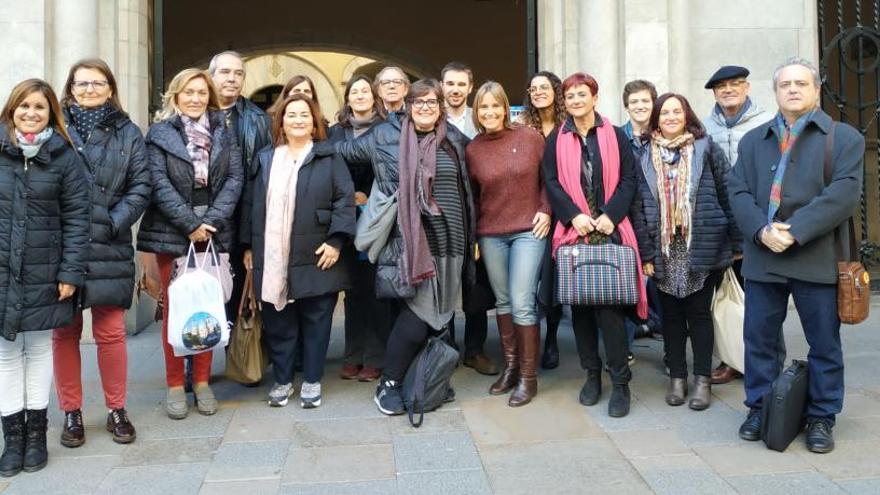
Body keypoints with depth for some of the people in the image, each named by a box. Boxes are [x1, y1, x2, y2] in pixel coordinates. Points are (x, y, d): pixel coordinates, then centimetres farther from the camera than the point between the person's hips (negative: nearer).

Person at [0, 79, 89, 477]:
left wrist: (71, 272, -8)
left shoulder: (64, 156, -1)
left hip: (43, 274, -1)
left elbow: (76, 217, -3)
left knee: (39, 349, 10)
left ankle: (36, 432, 23)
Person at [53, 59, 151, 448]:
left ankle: (116, 410, 19)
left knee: (111, 332, 4)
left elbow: (141, 186, 2)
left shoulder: (128, 133, 8)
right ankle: (71, 412, 20)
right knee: (65, 332, 7)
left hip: (109, 249, 0)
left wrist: (114, 223, -8)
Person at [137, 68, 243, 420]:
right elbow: (159, 183, -7)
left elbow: (235, 179, 2)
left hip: (213, 232, 2)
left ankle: (202, 381, 17)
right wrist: (190, 225, -14)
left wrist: (211, 222, -10)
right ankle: (174, 385, 12)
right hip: (172, 233, -2)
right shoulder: (159, 134, 2)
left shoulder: (223, 133, 10)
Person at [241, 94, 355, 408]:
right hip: (272, 260, 3)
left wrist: (336, 241, -13)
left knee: (315, 322, 4)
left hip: (315, 258, -3)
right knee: (277, 323, 7)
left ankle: (312, 381, 16)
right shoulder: (265, 159, 15)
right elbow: (251, 204, 14)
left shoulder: (329, 158, 4)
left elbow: (345, 200, -4)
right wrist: (249, 246, 9)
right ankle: (282, 380, 21)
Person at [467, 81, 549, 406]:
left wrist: (546, 210, -5)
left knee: (522, 303, -7)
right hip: (490, 235, 3)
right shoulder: (472, 149, 3)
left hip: (528, 230, -3)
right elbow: (471, 196, 11)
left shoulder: (530, 137, -3)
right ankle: (510, 367, 24)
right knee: (502, 301, 11)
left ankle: (528, 377, 4)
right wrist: (473, 237, 9)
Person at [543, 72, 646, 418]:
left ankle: (620, 382, -1)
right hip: (573, 232, 2)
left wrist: (610, 215, -10)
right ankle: (592, 373, 18)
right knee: (579, 302, 6)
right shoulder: (556, 140, 10)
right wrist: (574, 215, -11)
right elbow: (551, 183, 3)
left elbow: (628, 180, 3)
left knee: (609, 303, -9)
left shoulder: (616, 136, 8)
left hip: (609, 231, -2)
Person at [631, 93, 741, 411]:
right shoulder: (646, 158, 7)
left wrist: (737, 242, -3)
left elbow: (727, 194, 0)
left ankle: (702, 379, 14)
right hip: (664, 250, 2)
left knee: (699, 312, 4)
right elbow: (639, 206, 2)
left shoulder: (706, 149, 2)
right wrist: (645, 253, -5)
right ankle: (677, 376, 19)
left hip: (702, 247, -2)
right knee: (671, 312, 8)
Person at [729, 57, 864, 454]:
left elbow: (844, 192, -10)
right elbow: (739, 191, 4)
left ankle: (821, 417, 21)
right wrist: (762, 231, -13)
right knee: (759, 339, 9)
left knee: (824, 344, 7)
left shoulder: (844, 137, 3)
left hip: (817, 260, -3)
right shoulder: (753, 140, 15)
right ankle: (759, 409, 23)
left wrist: (795, 230, -20)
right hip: (762, 256, 3)